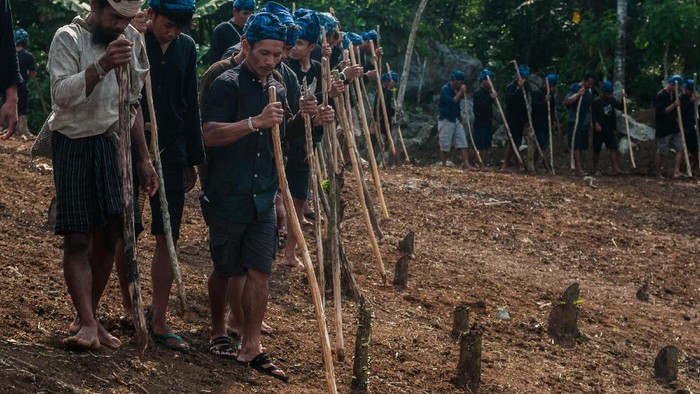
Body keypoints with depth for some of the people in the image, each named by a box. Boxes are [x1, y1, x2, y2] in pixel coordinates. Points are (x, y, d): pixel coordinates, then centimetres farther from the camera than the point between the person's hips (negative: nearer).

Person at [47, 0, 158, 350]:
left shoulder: (132, 39, 7)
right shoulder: (69, 38, -9)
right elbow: (62, 94, -22)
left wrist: (143, 159, 13)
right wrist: (102, 65, -34)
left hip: (117, 145, 5)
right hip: (76, 146, -5)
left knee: (109, 236, 5)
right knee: (78, 238, -8)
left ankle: (88, 319, 15)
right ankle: (87, 325, -9)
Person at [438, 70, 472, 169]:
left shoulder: (457, 89, 9)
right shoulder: (445, 89, -14)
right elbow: (451, 102, -26)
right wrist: (460, 92, -23)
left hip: (456, 119, 7)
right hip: (446, 120, -7)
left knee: (462, 142, -1)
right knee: (445, 145, -1)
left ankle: (466, 164, -6)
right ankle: (443, 166, 7)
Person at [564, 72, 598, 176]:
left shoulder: (589, 92, 14)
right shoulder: (575, 89, -9)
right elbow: (566, 101, -22)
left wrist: (590, 120, 20)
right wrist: (577, 94, -30)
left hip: (584, 122, 7)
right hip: (574, 121, -7)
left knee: (581, 146, 6)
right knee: (576, 145, -12)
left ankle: (576, 167, 12)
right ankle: (579, 168, -18)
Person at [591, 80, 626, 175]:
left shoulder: (611, 100, 6)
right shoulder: (596, 102, -12)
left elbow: (620, 107, 13)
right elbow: (593, 115, -13)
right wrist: (596, 124, -26)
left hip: (609, 129, 6)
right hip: (599, 130, -6)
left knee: (613, 148, -1)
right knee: (597, 150, 3)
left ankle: (616, 168, -2)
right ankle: (596, 170, 11)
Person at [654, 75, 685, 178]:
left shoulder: (674, 95, 11)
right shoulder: (660, 96, -14)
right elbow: (661, 112, -22)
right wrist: (674, 105, -26)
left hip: (674, 128, 8)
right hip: (663, 129, -8)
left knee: (680, 148, -2)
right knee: (661, 152, 1)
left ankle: (676, 171, -6)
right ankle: (658, 173, 12)